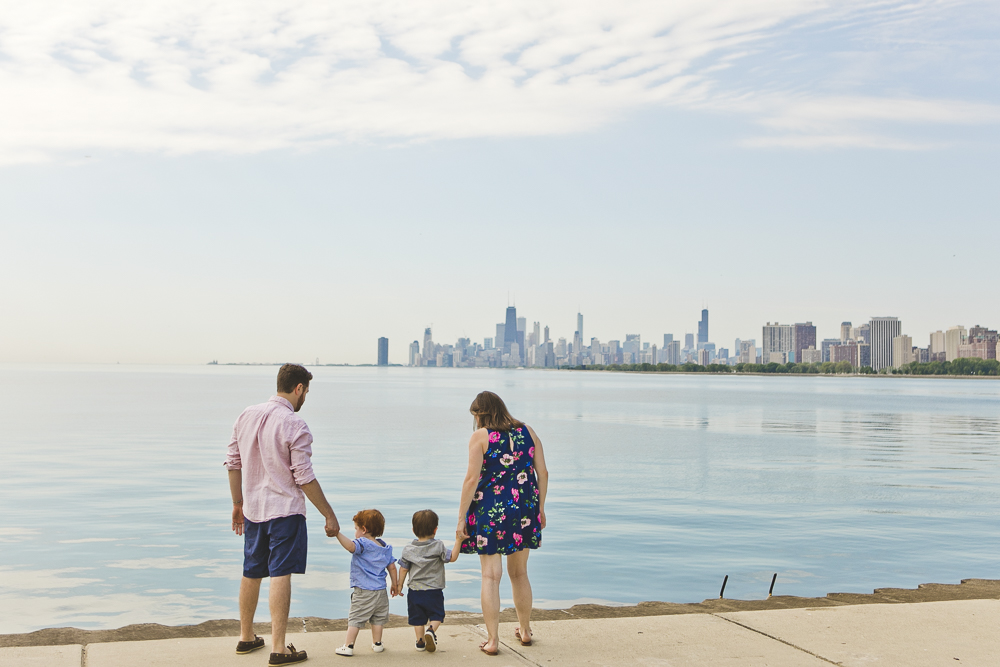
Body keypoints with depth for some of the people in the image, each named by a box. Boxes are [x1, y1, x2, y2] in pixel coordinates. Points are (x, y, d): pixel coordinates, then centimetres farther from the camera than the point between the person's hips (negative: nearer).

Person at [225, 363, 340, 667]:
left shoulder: (247, 415, 5)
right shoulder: (295, 426, -15)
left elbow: (233, 462, 11)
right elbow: (304, 478, -15)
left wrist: (238, 504, 21)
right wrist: (329, 515, -8)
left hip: (252, 510, 7)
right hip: (285, 510, -7)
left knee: (251, 573, 17)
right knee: (280, 575, -4)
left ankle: (246, 637, 31)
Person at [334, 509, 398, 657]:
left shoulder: (363, 544, -12)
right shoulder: (385, 548, 10)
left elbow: (350, 546, -35)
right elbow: (392, 567, 12)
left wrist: (337, 533, -42)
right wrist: (395, 585, 23)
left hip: (363, 592, -6)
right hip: (381, 591, 6)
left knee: (355, 618, 1)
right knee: (378, 618, 17)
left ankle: (348, 646, 3)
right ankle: (377, 643, 24)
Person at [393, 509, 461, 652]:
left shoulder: (408, 549, 0)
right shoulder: (438, 546, -9)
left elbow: (403, 569, 4)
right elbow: (452, 557, -9)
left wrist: (399, 585, 15)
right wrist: (458, 541, -9)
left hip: (415, 591, 2)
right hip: (434, 591, -2)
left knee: (417, 618, 14)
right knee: (436, 615, 11)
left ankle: (420, 641, 13)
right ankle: (431, 630, -14)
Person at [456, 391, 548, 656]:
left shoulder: (480, 437, -6)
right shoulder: (527, 431, 7)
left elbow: (472, 479, -12)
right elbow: (543, 473, 6)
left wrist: (461, 518, -7)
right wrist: (540, 509, 16)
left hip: (490, 511, -4)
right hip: (524, 511, 5)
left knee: (490, 576, 1)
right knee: (519, 573, 19)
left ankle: (492, 640, 1)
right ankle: (525, 631, 31)